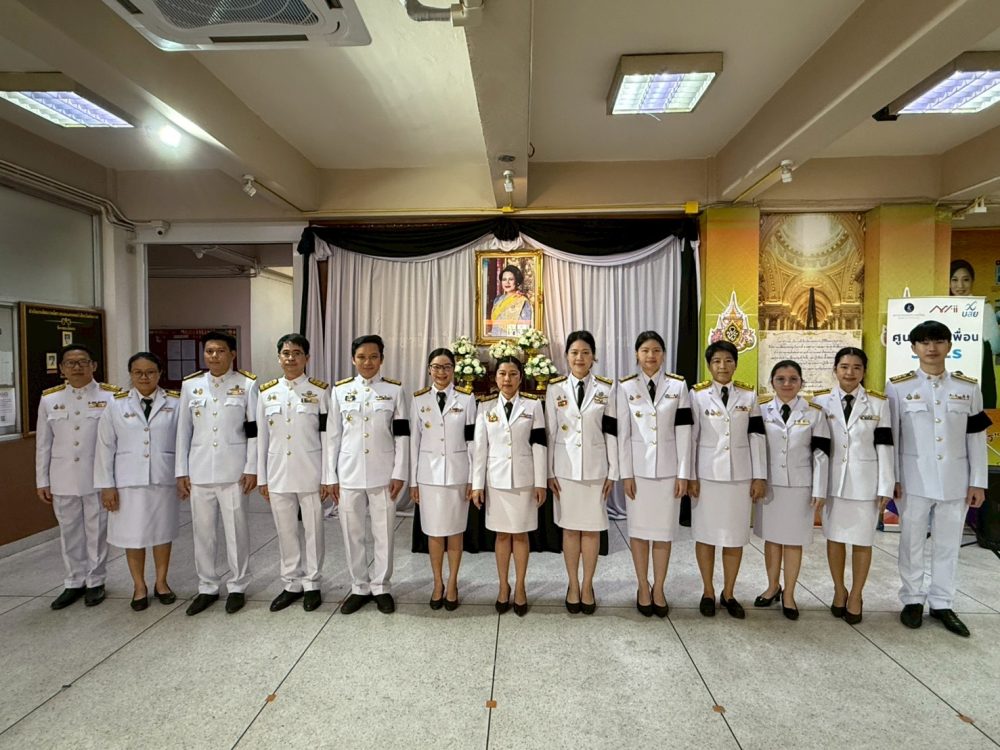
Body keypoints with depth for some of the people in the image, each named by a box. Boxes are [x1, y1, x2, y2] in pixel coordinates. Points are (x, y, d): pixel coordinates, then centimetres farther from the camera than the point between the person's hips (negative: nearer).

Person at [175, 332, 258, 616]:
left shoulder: (247, 384, -3)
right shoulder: (190, 385, 6)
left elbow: (254, 430, -3)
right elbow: (183, 430, 7)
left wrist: (251, 469, -7)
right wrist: (181, 472, 5)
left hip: (233, 471, -3)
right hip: (199, 471, 3)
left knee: (236, 530, 6)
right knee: (203, 531, 11)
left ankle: (237, 587, 21)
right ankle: (207, 587, 27)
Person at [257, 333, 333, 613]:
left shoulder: (320, 391, -4)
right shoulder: (266, 392, 4)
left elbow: (327, 436, -5)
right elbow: (262, 438, 7)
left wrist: (328, 477, -8)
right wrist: (262, 477, 6)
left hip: (310, 474, -3)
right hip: (278, 474, 3)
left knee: (313, 530, 7)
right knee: (286, 532, 12)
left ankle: (312, 585, 23)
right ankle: (291, 585, 28)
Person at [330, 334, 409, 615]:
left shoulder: (394, 390, 0)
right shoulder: (341, 390, 4)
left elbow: (402, 435, -1)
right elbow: (334, 436, 5)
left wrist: (399, 474, -6)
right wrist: (331, 476, 3)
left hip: (383, 474, -1)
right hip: (349, 474, 2)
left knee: (383, 534, 7)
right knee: (352, 533, 10)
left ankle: (381, 587, 24)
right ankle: (359, 587, 27)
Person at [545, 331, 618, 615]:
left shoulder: (606, 388, 0)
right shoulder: (555, 388, 0)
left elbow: (611, 432, 1)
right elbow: (549, 432, 1)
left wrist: (613, 472, -1)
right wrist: (549, 472, -1)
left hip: (595, 467, 0)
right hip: (565, 467, 0)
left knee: (592, 528, 6)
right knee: (570, 527, 9)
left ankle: (587, 586, 22)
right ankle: (573, 585, 23)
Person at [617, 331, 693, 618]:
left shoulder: (678, 386, 0)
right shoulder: (626, 386, -1)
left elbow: (683, 432, -1)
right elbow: (623, 432, -2)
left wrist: (683, 473, -4)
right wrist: (626, 473, -5)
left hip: (668, 467, 0)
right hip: (638, 467, 0)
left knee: (664, 529, 8)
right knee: (638, 528, 7)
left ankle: (659, 589, 22)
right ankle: (643, 588, 23)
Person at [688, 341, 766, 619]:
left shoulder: (749, 395, 3)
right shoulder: (697, 395, -3)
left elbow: (756, 437, 3)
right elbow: (689, 437, -3)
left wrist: (760, 476, 0)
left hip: (740, 475, 2)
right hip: (707, 474, -2)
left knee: (735, 536, 9)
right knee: (706, 534, 7)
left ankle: (728, 594, 25)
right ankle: (708, 593, 23)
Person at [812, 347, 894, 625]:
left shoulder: (878, 403, -1)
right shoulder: (820, 400, -1)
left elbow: (884, 447, -1)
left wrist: (885, 487, -5)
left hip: (865, 481, 0)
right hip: (832, 480, 1)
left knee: (862, 540, 8)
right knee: (834, 537, 10)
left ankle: (856, 596, 24)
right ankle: (839, 590, 28)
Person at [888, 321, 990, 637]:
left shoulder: (968, 388, 4)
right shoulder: (898, 387, -3)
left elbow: (976, 438, 5)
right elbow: (889, 437, -2)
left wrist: (978, 481, 2)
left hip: (955, 480, 2)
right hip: (914, 479, -2)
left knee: (948, 543, 11)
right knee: (912, 542, 8)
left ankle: (941, 603, 25)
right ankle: (913, 600, 23)